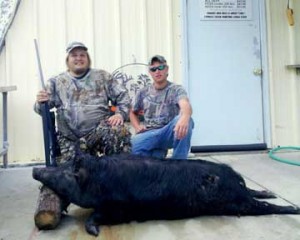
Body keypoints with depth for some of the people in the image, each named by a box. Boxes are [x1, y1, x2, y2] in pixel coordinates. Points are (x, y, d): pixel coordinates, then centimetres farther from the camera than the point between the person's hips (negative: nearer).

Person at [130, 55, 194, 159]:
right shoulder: (143, 92, 12)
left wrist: (184, 118, -50)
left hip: (169, 133, -1)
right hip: (149, 134, 2)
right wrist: (137, 127, 4)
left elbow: (186, 106, -24)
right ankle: (159, 153, -1)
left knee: (185, 121, -35)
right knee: (134, 143, -33)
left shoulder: (176, 89, -1)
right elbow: (133, 112, 27)